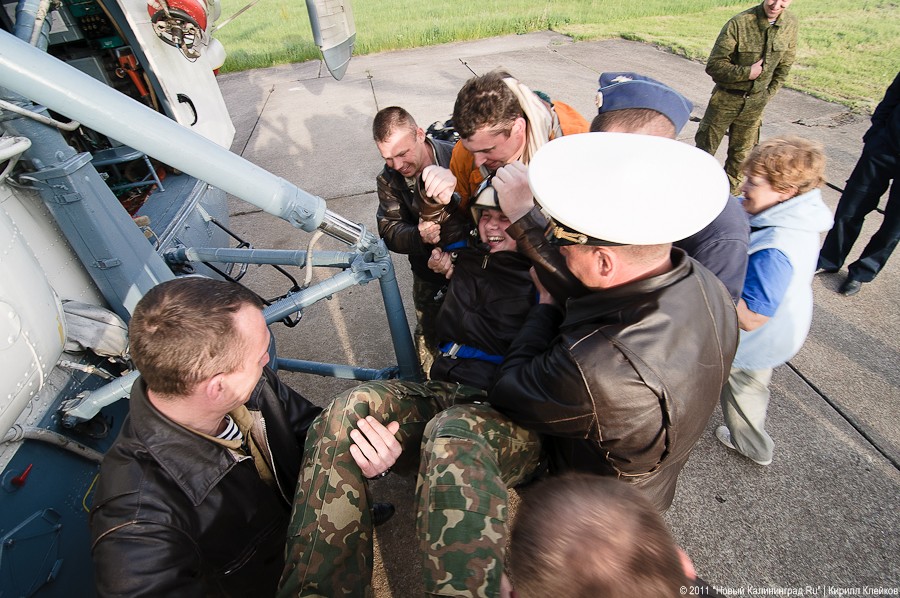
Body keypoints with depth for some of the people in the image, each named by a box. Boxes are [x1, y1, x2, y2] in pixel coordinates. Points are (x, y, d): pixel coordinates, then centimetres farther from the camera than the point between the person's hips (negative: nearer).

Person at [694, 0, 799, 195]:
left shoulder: (791, 23, -3)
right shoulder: (739, 23, -20)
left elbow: (785, 64, 8)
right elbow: (714, 65, -18)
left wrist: (769, 93, 5)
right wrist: (747, 72, -23)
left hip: (756, 101, 4)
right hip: (726, 97, -4)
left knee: (742, 150, 13)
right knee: (705, 147, 4)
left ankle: (731, 189, 27)